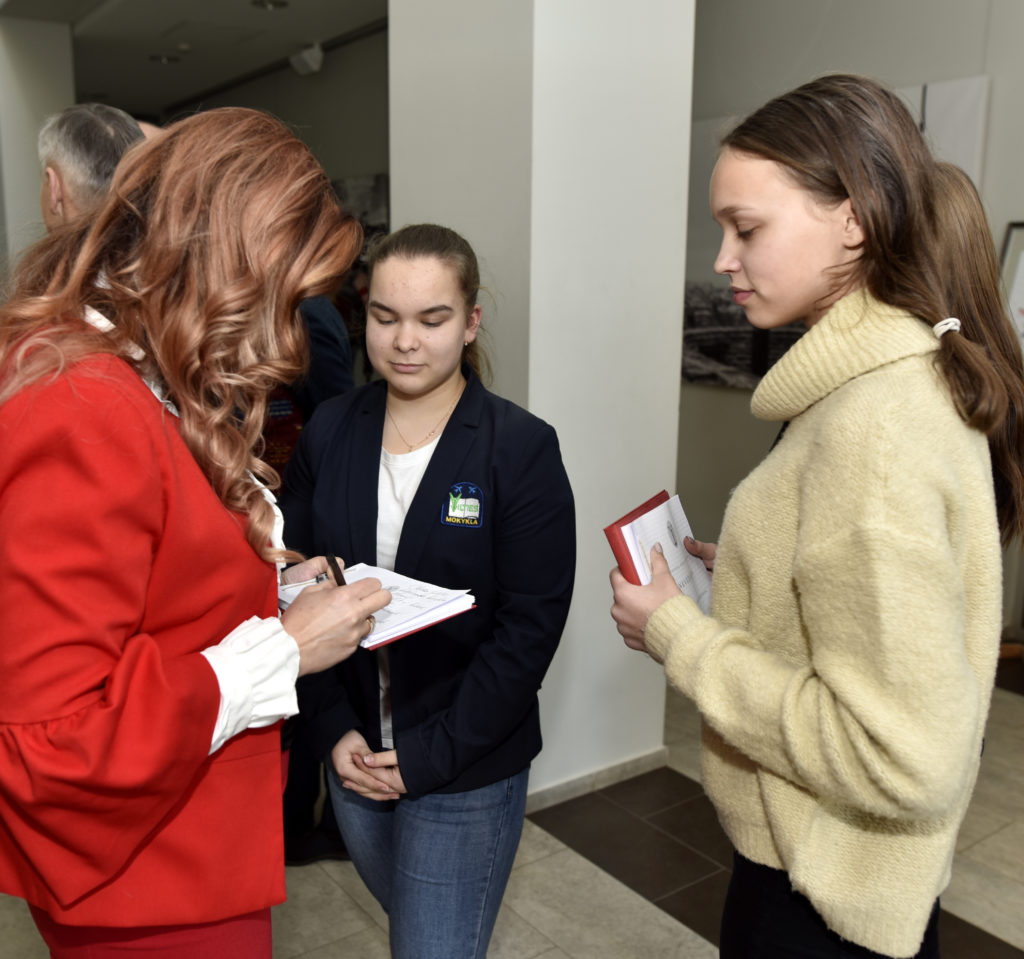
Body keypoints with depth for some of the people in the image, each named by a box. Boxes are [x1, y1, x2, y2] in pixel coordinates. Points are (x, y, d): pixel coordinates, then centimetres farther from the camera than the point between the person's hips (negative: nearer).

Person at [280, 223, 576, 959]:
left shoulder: (522, 448, -14)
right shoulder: (330, 432, -3)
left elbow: (531, 625, -15)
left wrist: (429, 755, -15)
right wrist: (334, 729, -9)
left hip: (467, 769, -4)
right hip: (355, 756, 4)